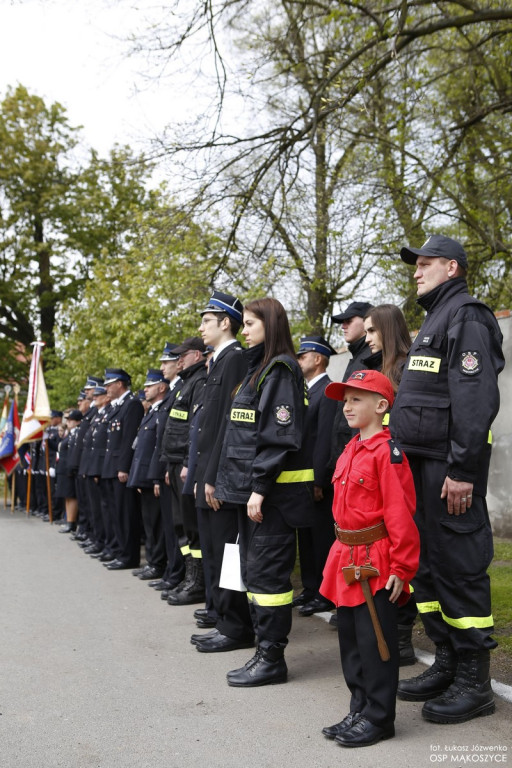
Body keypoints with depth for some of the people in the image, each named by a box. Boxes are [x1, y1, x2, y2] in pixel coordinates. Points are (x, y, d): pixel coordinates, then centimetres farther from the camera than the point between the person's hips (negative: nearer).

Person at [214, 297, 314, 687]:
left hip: (274, 490, -10)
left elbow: (280, 435, -19)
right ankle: (264, 650, 23)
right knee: (253, 570, 13)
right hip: (252, 487, 10)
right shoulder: (258, 369, 18)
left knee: (267, 571, -4)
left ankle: (272, 658, 5)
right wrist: (247, 487, 15)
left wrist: (260, 487, -22)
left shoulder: (281, 370, -12)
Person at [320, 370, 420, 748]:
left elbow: (400, 514, -18)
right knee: (350, 639, 15)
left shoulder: (387, 451, -15)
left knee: (376, 640, 1)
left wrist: (402, 568, -18)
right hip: (347, 560, 9)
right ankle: (360, 710, 29)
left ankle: (379, 718, 14)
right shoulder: (348, 452, 12)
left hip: (376, 563, -9)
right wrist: (342, 554, 19)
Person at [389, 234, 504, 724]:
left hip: (449, 468, -10)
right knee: (426, 564, 13)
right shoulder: (432, 322, 22)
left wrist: (462, 470, -24)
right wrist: (410, 463, 17)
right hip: (420, 464, 10)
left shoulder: (466, 317, -9)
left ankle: (473, 683, 7)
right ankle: (446, 664, 25)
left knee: (458, 568, -4)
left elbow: (476, 399, -20)